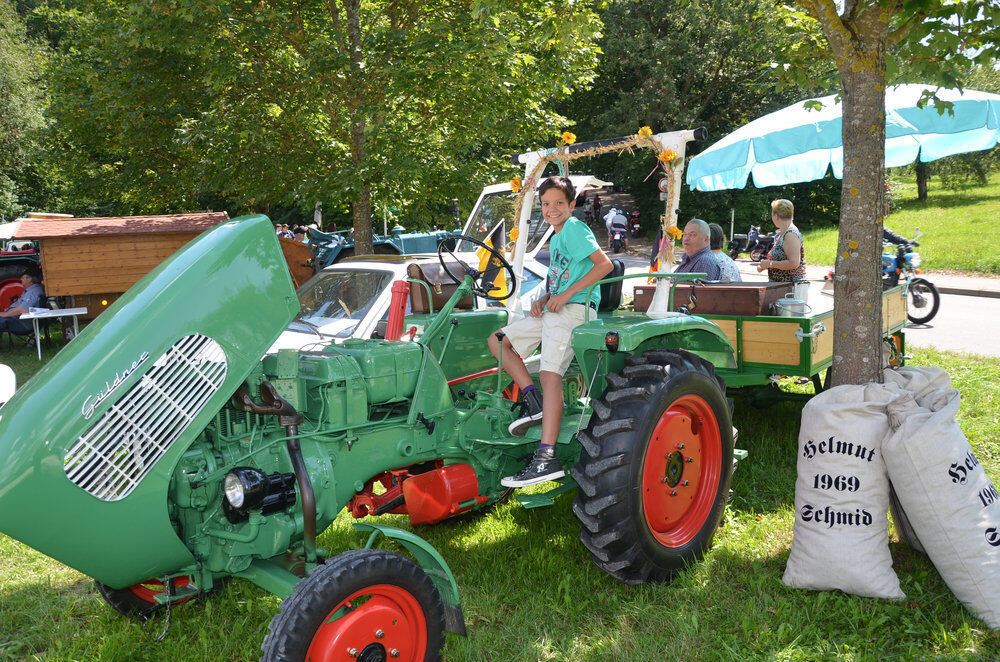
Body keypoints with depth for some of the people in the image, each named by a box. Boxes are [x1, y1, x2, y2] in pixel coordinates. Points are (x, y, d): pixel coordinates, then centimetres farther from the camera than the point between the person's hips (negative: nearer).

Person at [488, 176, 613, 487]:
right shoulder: (556, 237, 24)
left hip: (574, 310, -10)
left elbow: (605, 264, -15)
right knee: (497, 341, 7)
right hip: (553, 310, 10)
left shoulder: (575, 228, -4)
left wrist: (566, 294, -16)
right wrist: (543, 299, 7)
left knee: (550, 374, -23)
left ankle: (546, 458, -30)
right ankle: (534, 402, -4)